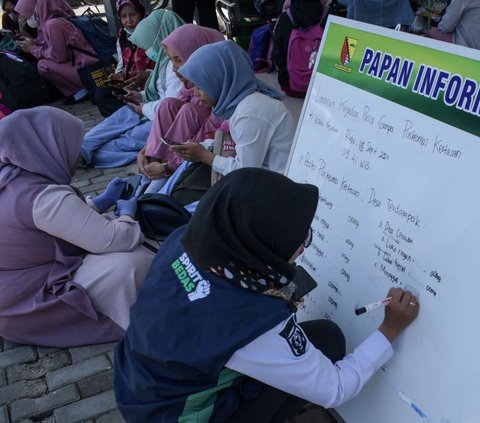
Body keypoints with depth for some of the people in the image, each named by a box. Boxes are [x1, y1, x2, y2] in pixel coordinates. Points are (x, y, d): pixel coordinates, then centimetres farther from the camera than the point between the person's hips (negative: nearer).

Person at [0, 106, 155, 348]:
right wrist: (127, 214, -7)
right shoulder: (46, 197, -30)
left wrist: (103, 201, 10)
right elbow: (115, 240, -29)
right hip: (28, 306, -10)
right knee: (133, 262, -21)